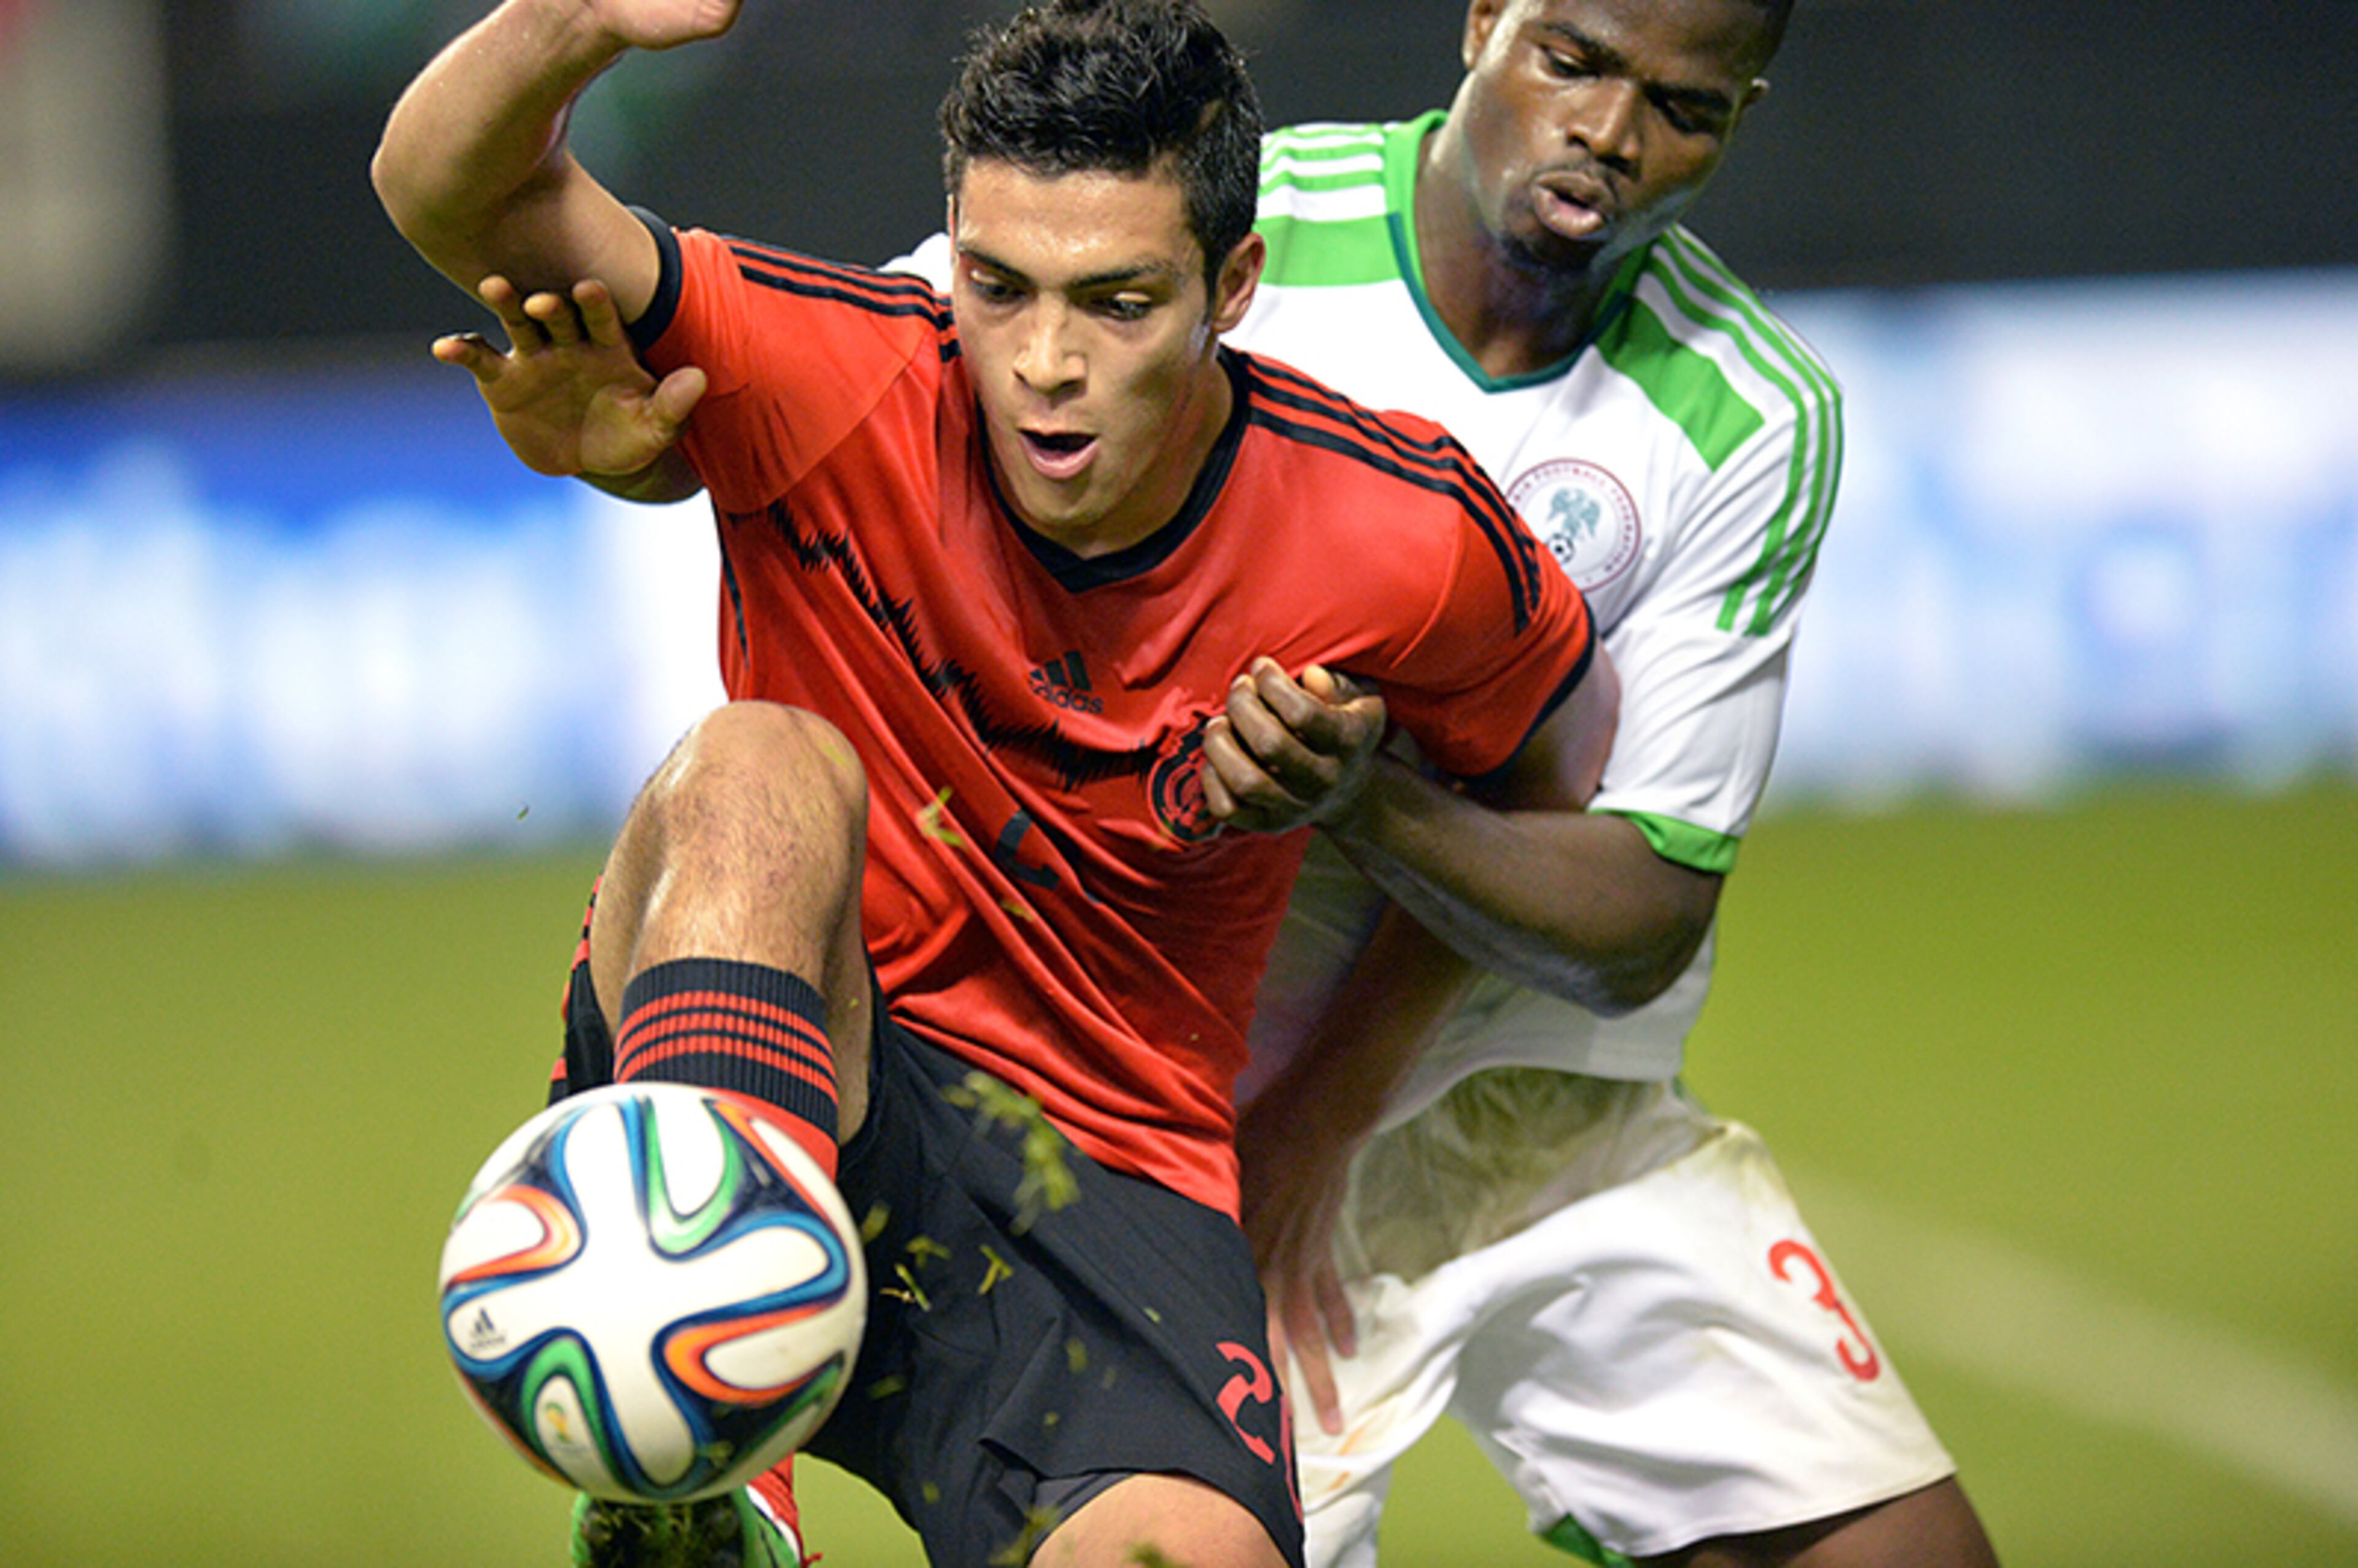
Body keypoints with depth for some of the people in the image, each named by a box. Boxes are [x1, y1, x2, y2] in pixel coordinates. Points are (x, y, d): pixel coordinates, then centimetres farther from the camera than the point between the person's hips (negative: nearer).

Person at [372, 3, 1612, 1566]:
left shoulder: (1407, 541, -9)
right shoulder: (841, 387, -13)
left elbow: (1558, 725, 15)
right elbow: (448, 194, -22)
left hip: (1109, 1171, 1)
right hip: (764, 1085, -1)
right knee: (763, 771, -34)